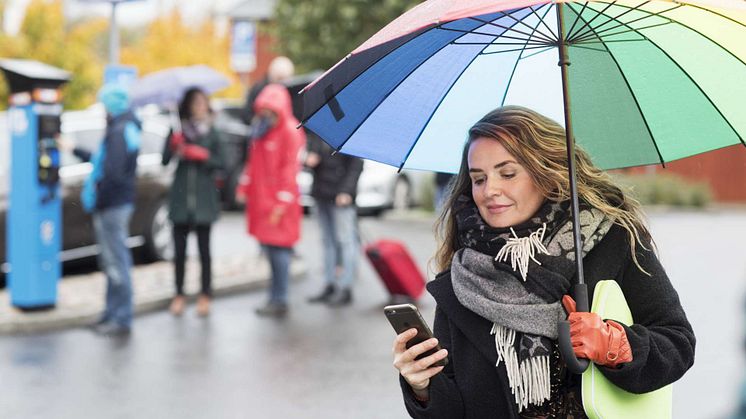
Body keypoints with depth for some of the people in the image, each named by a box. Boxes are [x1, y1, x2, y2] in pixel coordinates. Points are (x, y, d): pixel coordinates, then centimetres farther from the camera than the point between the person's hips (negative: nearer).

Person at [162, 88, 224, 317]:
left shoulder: (211, 132, 5)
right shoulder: (178, 130, 5)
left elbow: (220, 162, 3)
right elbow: (164, 161, -1)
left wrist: (203, 155, -13)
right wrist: (174, 147, -20)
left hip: (203, 199, -1)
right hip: (181, 197, 1)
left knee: (204, 248, 2)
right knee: (179, 249, 4)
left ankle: (205, 296, 11)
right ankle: (179, 294, 15)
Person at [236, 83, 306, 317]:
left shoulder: (290, 131, -10)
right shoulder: (261, 130, 16)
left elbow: (290, 169, -15)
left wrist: (282, 203, -18)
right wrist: (244, 188, 17)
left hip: (278, 203, -8)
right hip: (260, 200, 8)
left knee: (279, 249, -6)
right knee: (268, 246, 9)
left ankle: (279, 301, -2)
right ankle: (276, 297, 16)